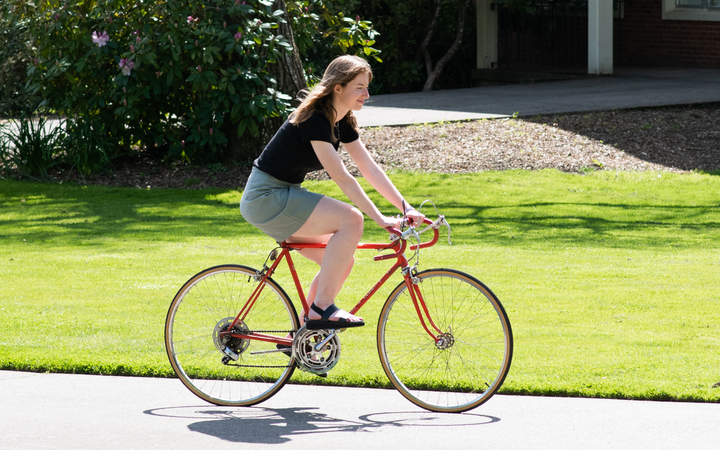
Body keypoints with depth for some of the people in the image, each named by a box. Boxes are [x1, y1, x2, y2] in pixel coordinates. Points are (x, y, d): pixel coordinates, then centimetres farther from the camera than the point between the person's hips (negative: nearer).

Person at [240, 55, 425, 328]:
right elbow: (341, 177, -26)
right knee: (351, 219, -22)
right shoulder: (314, 119, -22)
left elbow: (370, 169, 5)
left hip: (283, 197, 10)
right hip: (265, 199, -10)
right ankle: (321, 308, -18)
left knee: (343, 260, 6)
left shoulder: (342, 122, 7)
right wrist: (379, 218, -27)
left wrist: (405, 207, -5)